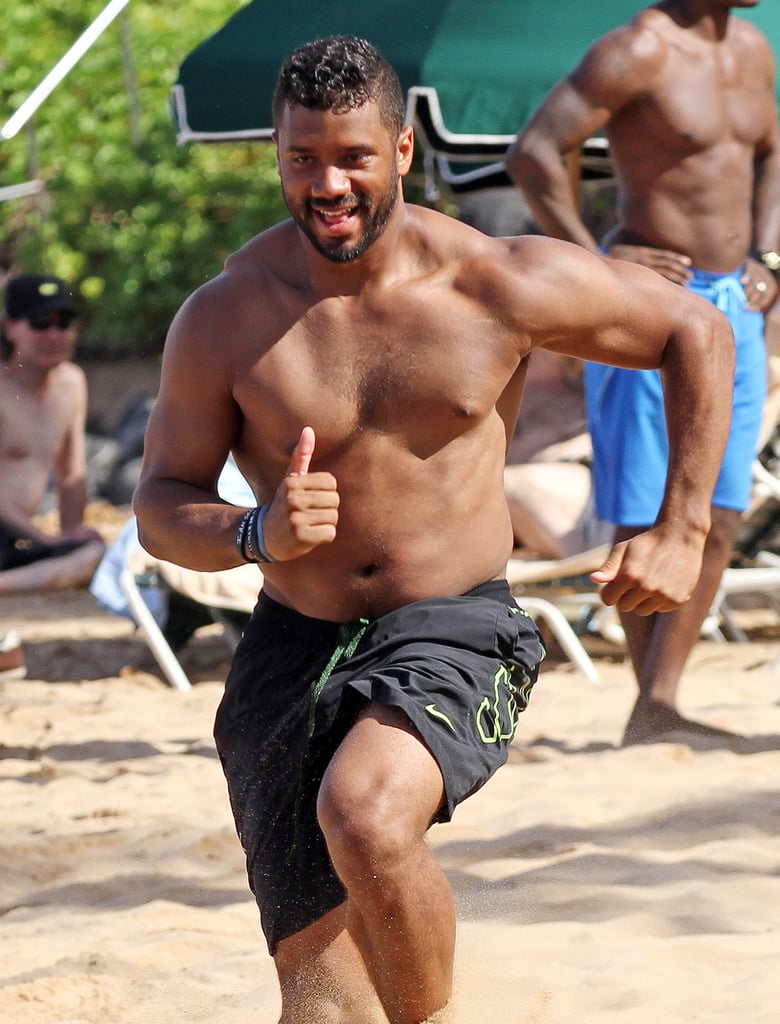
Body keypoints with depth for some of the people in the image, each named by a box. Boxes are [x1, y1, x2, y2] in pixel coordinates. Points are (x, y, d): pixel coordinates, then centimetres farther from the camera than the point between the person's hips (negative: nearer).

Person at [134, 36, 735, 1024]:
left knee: (364, 814, -33)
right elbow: (160, 505, 1)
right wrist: (256, 534, -21)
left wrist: (681, 531, -2)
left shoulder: (503, 283, -9)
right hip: (294, 647, 2)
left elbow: (699, 334, 3)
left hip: (456, 632, -2)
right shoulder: (223, 319, -7)